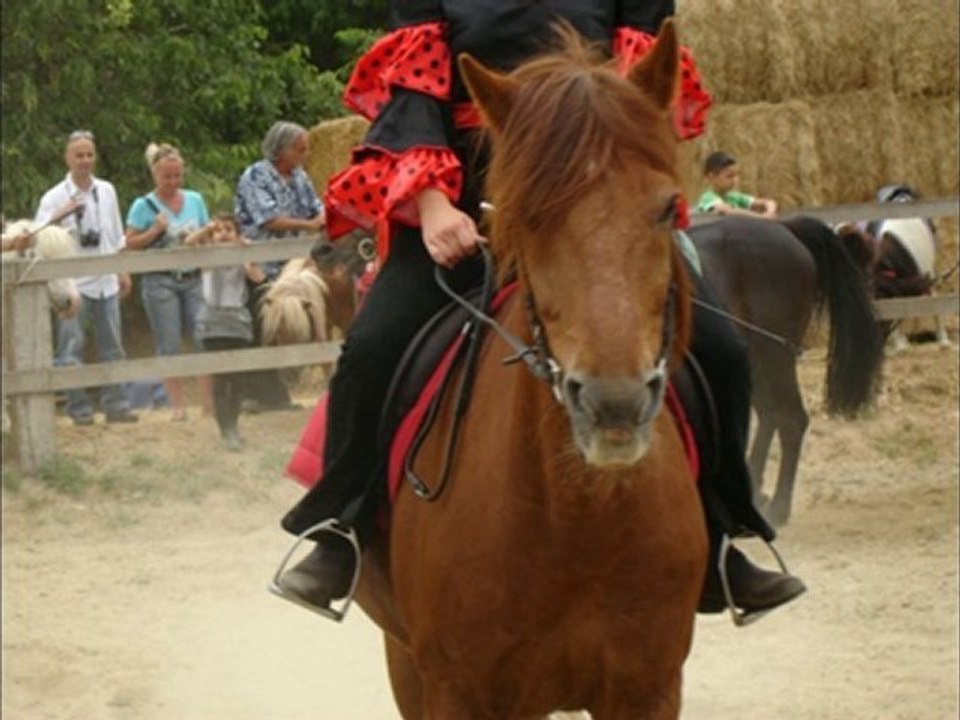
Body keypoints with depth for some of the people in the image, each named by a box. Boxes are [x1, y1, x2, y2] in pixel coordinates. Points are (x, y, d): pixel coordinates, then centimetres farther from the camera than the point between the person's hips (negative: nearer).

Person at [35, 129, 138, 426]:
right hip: (73, 282, -4)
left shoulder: (106, 191, 9)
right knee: (71, 348, -5)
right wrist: (61, 215, -28)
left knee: (112, 346, 5)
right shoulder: (55, 197, -5)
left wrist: (122, 271, 14)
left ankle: (116, 404, 9)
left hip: (105, 280, 4)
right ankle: (79, 408, 0)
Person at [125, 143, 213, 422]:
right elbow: (130, 244, -1)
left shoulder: (195, 200, 10)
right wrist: (154, 231, -14)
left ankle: (210, 402, -3)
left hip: (194, 279, 3)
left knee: (205, 340, -6)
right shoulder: (144, 206, 0)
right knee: (169, 346, -1)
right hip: (160, 281, -3)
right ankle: (178, 406, 3)